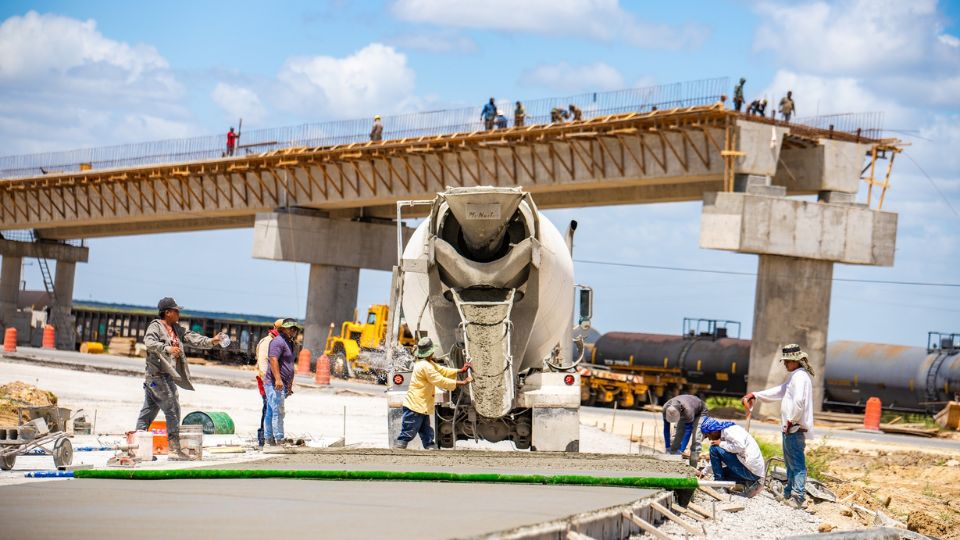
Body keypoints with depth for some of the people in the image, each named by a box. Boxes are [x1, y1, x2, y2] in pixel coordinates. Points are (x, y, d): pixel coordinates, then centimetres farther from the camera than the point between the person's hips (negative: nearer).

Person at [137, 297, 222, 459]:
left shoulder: (176, 329, 18)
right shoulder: (155, 326, -8)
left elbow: (191, 338, 18)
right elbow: (149, 342, -25)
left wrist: (210, 341, 5)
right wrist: (167, 348, -39)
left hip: (167, 375, 9)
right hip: (158, 374, -9)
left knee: (149, 410, 11)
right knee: (172, 409, -11)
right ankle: (174, 448, -11)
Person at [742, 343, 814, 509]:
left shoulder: (800, 376, -14)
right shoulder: (794, 376, 20)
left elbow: (799, 401, -26)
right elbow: (778, 391, 30)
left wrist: (791, 420, -20)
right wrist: (755, 395, 26)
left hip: (795, 428, -11)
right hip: (790, 428, 11)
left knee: (797, 463, -11)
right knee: (790, 463, 17)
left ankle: (798, 497, -13)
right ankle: (788, 494, 26)